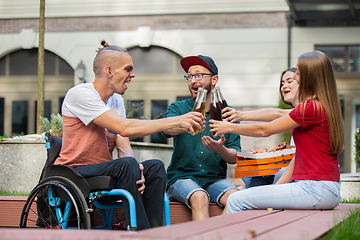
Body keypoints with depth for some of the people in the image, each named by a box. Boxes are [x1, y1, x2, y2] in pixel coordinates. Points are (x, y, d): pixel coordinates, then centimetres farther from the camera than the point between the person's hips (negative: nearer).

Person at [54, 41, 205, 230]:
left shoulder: (116, 100, 11)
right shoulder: (79, 94, -16)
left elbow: (124, 148, 2)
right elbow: (124, 128, -27)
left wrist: (135, 171, -22)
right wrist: (176, 121, -26)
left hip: (102, 170, 8)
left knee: (155, 167, -15)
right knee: (127, 165, -31)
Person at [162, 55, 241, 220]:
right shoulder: (178, 108, 8)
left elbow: (235, 158, 4)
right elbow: (168, 129, -18)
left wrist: (221, 149, -21)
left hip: (215, 179, 2)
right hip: (181, 177, -1)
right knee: (199, 198, -33)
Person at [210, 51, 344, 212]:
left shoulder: (311, 107, -14)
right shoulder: (324, 107, 18)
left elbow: (264, 130, -6)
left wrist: (229, 127, 7)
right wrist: (278, 186, 13)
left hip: (316, 191, -11)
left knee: (236, 200, -13)